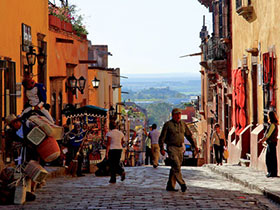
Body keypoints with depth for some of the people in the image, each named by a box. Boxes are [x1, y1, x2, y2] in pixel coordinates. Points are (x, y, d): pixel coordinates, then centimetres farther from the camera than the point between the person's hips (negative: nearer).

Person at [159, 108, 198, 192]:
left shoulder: (182, 124, 10)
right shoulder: (168, 124, -5)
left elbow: (189, 135, 16)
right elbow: (162, 137, -6)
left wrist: (194, 145, 9)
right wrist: (162, 149, -14)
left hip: (180, 148, 6)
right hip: (172, 148, -6)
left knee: (175, 167, 7)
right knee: (176, 166, -17)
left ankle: (170, 186, 12)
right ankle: (182, 184, -20)